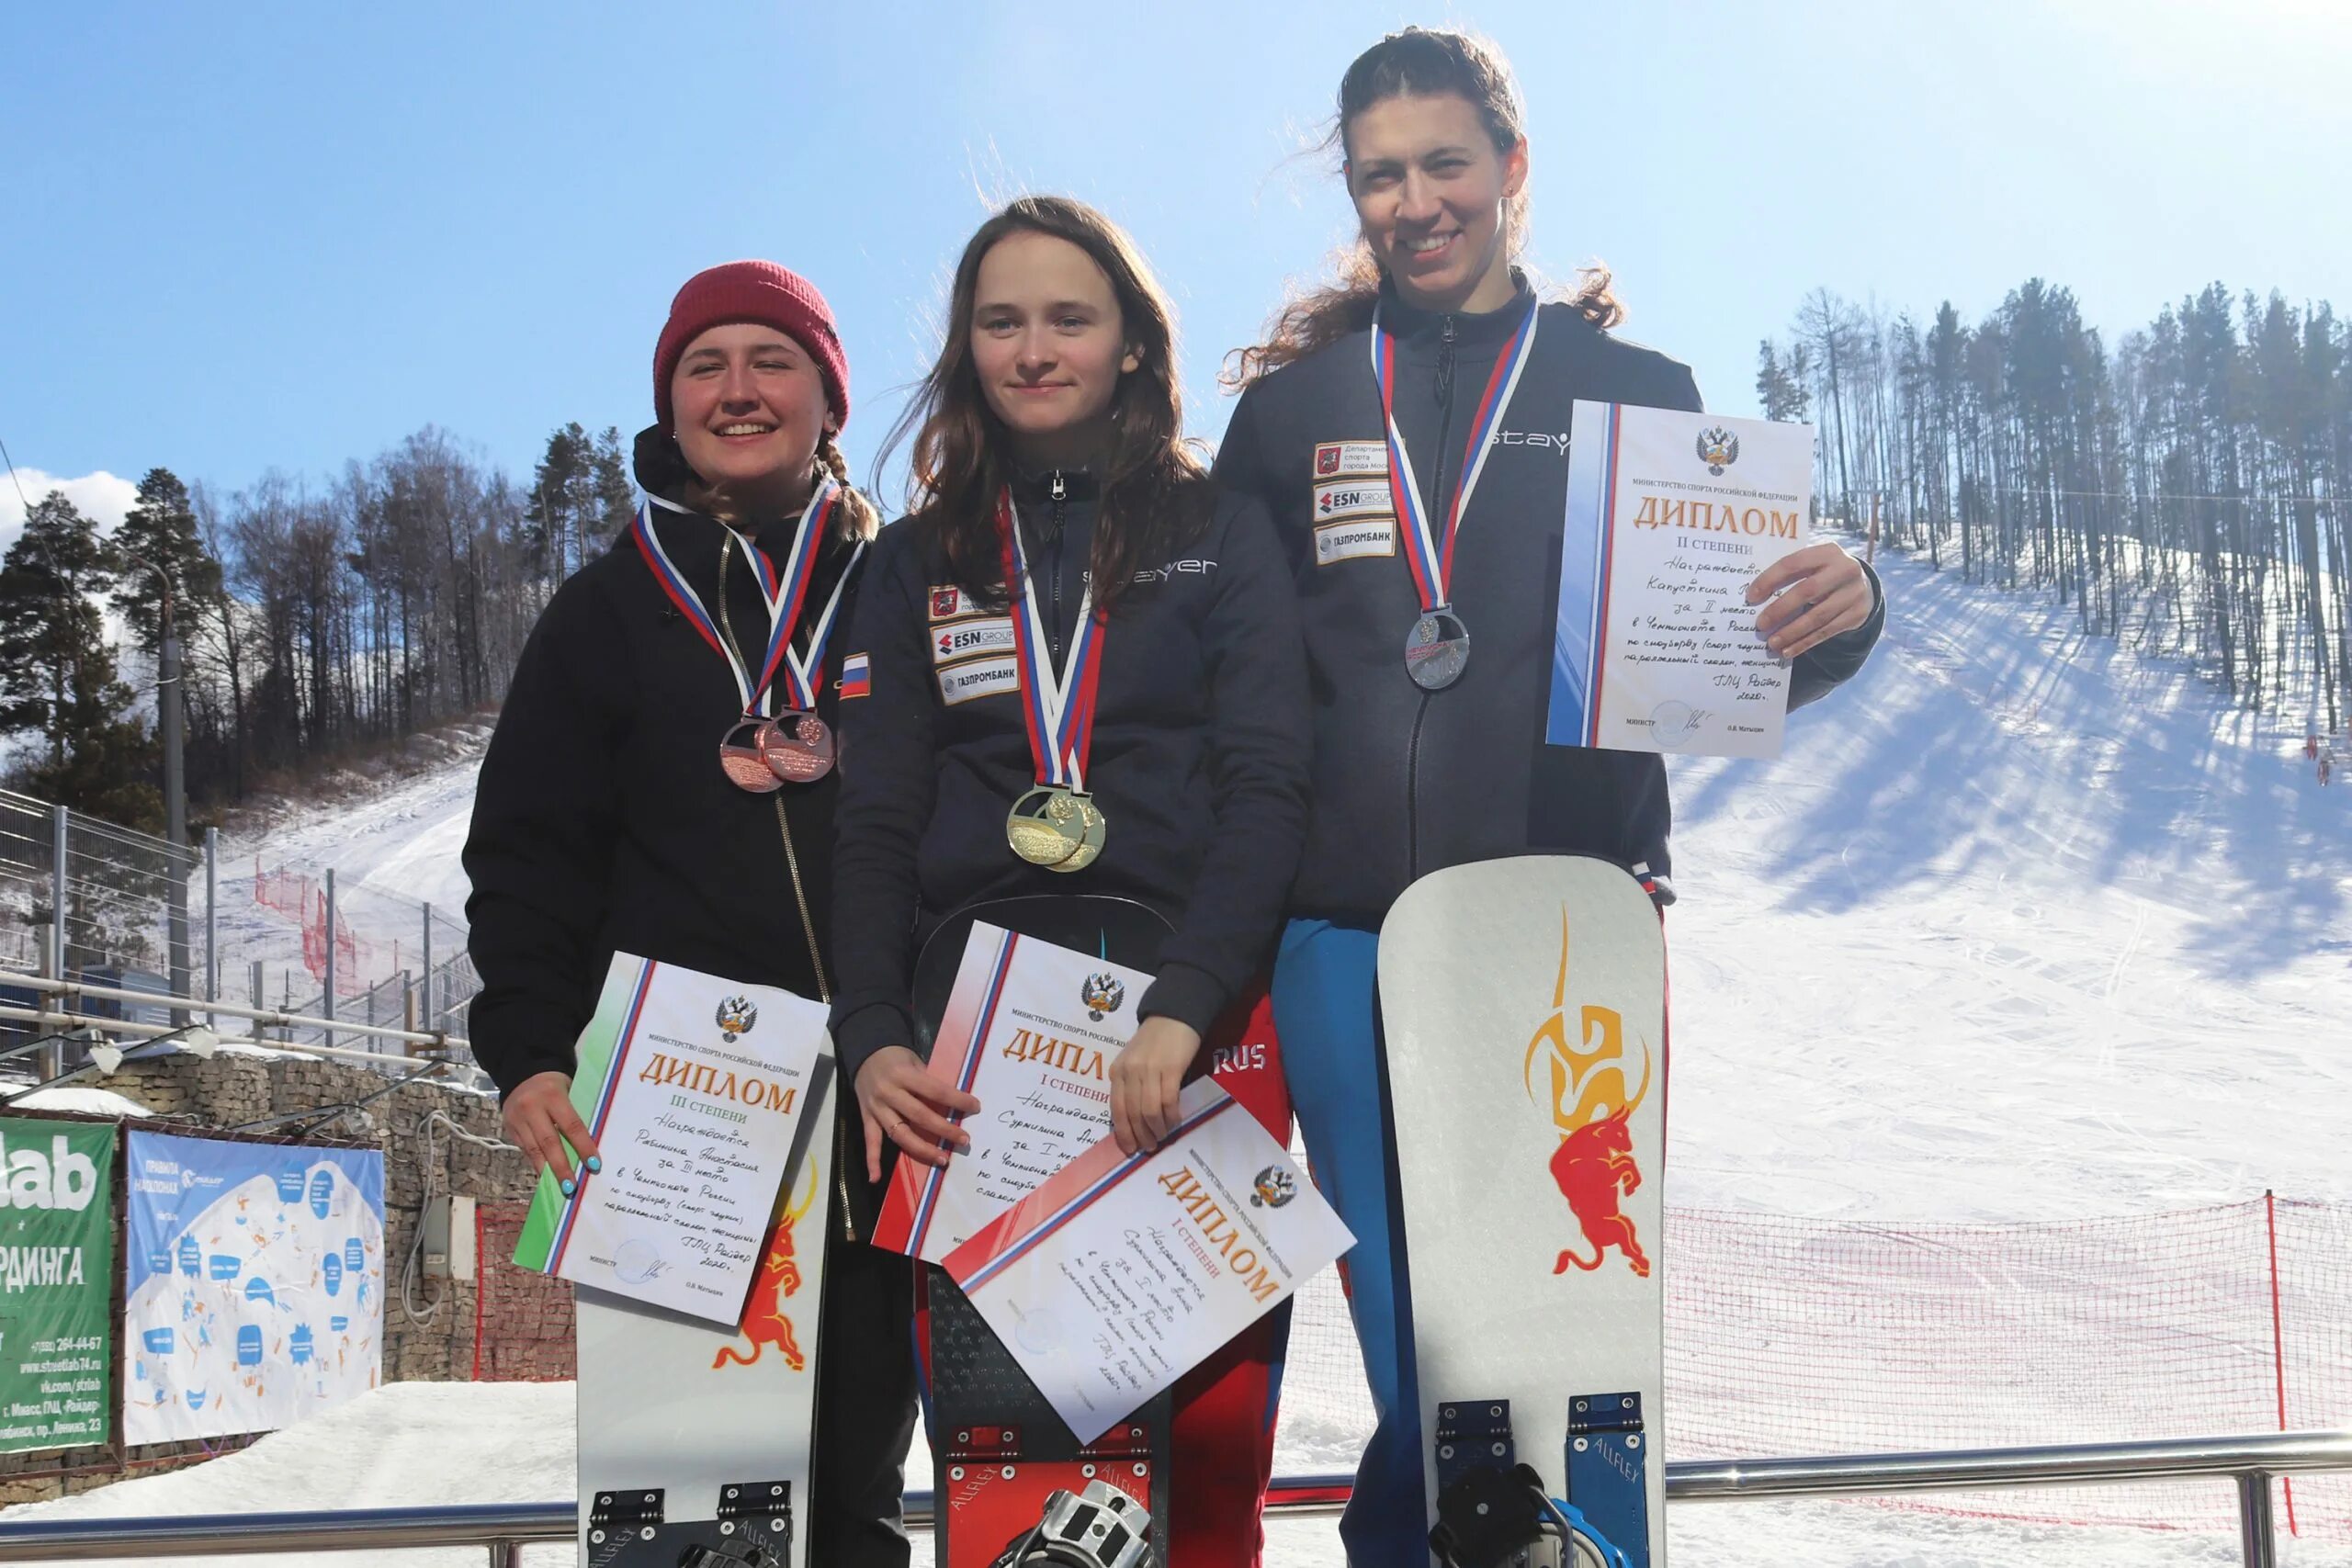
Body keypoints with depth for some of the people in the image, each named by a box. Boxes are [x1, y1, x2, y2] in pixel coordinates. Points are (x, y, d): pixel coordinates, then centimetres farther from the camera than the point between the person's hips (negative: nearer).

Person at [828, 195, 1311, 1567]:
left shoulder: (1222, 533, 10)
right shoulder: (922, 562, 16)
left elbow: (1266, 787, -1)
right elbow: (878, 820, 10)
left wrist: (1181, 1009, -16)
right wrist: (874, 1037, -6)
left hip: (1193, 1016, -1)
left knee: (1211, 1420, -7)